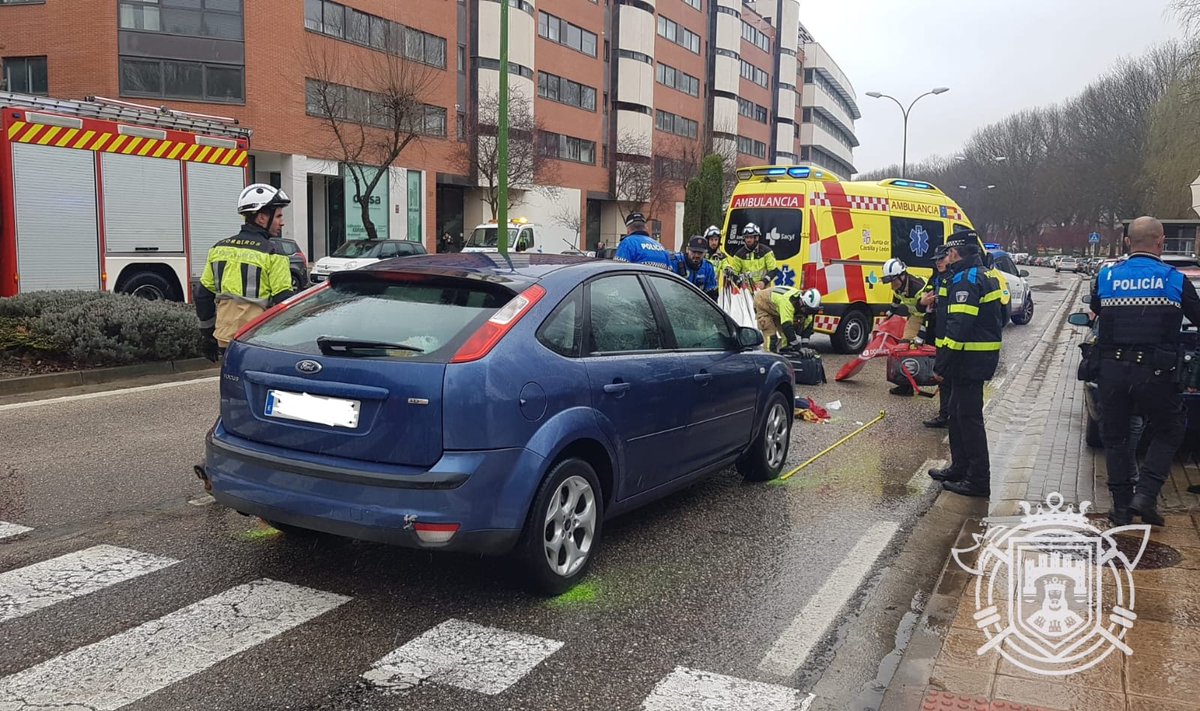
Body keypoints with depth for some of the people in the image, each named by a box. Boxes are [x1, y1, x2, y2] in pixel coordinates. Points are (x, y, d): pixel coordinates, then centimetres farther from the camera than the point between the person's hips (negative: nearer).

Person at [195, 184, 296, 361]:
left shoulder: (219, 249, 10)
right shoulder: (273, 254, -10)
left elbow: (203, 295, 14)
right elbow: (283, 301, -12)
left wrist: (208, 335, 23)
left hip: (225, 340, 6)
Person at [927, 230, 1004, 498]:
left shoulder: (966, 280, -18)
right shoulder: (982, 275, 16)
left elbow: (959, 328, -25)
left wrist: (941, 364, -20)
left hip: (969, 359, -11)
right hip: (977, 358, 11)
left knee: (969, 417, -5)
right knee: (958, 413, 19)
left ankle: (978, 480, 1)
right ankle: (960, 468, 31)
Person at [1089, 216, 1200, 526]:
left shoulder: (1106, 276, 3)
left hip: (1112, 369, 2)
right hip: (1153, 372, -2)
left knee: (1114, 436, 14)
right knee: (1169, 431, 17)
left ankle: (1121, 506, 15)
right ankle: (1145, 494, 4)